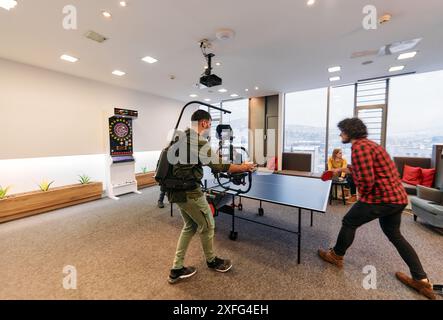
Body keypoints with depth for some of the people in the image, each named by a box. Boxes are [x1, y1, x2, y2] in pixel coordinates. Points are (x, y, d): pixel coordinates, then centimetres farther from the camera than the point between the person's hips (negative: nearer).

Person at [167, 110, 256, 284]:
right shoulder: (199, 141, -17)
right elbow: (218, 166, -20)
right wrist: (243, 167, -9)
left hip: (176, 190, 9)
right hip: (189, 191, -9)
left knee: (190, 226, 21)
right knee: (207, 225, 12)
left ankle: (177, 269, 30)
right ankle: (211, 261, 37)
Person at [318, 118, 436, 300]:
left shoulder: (359, 147, -20)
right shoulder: (367, 143, 13)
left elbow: (367, 180, -25)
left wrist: (362, 194, -8)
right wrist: (351, 169, 21)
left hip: (381, 197, -10)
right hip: (397, 196, 10)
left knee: (349, 223, 7)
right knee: (394, 234, 24)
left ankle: (336, 256, 24)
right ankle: (421, 280, 31)